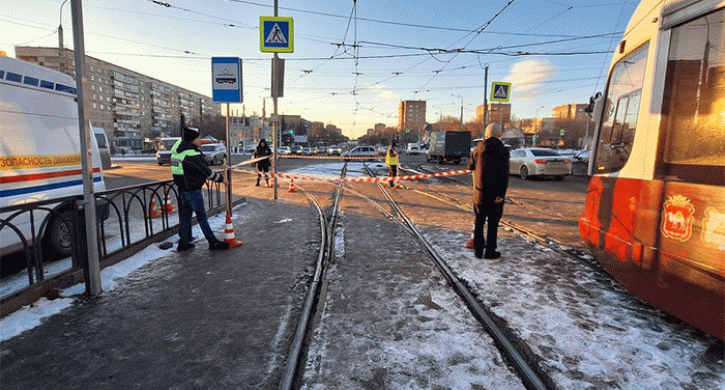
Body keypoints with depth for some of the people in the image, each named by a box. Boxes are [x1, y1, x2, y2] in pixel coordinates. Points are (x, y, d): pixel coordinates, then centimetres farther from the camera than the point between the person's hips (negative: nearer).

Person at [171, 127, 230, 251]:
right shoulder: (192, 155, -24)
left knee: (185, 214, 15)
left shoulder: (179, 145, 3)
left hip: (182, 188, 9)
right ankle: (213, 242, 10)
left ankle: (183, 243, 24)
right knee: (201, 216, 0)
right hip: (192, 190, -9)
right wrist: (221, 178, -6)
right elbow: (206, 172, -19)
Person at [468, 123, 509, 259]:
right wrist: (501, 194, -16)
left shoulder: (478, 149, 0)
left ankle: (478, 250, 17)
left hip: (480, 192, 3)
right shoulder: (503, 151, -9)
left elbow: (470, 166, 15)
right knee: (493, 223, 8)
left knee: (479, 221, 15)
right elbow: (504, 175, -15)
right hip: (495, 193, -2)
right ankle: (490, 251, 15)